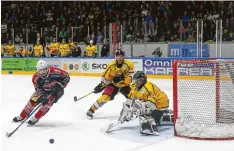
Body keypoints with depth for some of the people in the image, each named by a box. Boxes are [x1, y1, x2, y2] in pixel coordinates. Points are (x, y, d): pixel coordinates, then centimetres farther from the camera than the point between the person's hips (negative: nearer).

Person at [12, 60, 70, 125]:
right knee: (33, 100, -5)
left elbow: (66, 76, -21)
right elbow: (39, 89, -19)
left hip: (56, 90, -3)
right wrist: (43, 97, -36)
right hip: (44, 90, 3)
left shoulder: (54, 71, -33)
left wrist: (60, 86, -26)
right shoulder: (36, 77, -24)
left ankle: (36, 118, -10)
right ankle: (22, 116, 15)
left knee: (48, 102, -23)